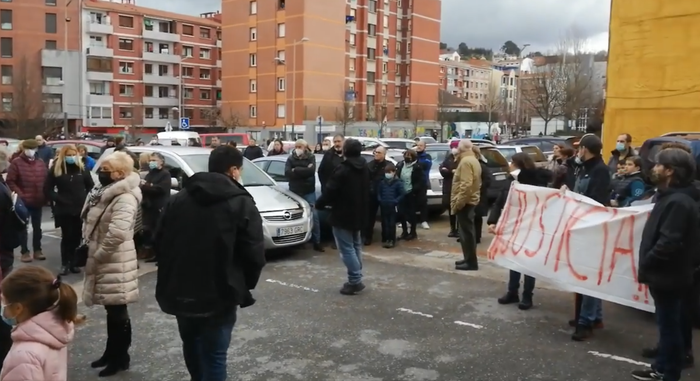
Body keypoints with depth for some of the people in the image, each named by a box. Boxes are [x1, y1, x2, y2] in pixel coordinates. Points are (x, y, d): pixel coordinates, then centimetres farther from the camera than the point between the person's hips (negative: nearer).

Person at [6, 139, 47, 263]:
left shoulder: (41, 164, 9)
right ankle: (25, 252, 12)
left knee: (37, 227, 12)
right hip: (23, 202, -4)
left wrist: (44, 196, 0)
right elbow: (10, 181, -9)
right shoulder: (16, 163, -5)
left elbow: (46, 181, 10)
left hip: (38, 201, 4)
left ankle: (37, 250, 22)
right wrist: (20, 195, -16)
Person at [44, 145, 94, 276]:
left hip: (80, 208, 2)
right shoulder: (55, 169, -1)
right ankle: (65, 264, 11)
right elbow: (47, 190, 1)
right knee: (67, 236, 1)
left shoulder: (82, 168, 4)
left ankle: (73, 263, 18)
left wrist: (85, 199, 0)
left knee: (76, 237, 7)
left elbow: (91, 186, 12)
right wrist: (58, 199, -10)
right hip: (64, 209, -2)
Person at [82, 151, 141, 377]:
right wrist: (89, 248, 10)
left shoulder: (125, 198, -22)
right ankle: (111, 352, 34)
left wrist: (98, 255, -22)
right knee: (111, 309, 20)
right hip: (103, 260, 10)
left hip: (115, 262, -10)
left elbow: (118, 232, -34)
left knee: (118, 311, 3)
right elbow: (91, 223, 22)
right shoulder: (105, 193, 11)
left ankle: (121, 358, 17)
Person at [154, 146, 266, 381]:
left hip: (180, 293, 6)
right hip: (218, 296, -5)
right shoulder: (242, 204, -10)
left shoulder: (178, 199, 6)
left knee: (192, 348, 26)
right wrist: (244, 286, 4)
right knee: (214, 357, 6)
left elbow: (159, 244, 9)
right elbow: (254, 255, -13)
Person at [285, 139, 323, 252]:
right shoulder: (290, 158, 6)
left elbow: (311, 171, -16)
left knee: (314, 215, -3)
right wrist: (304, 171, -15)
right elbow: (287, 172, -10)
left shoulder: (311, 157, 2)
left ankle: (317, 242, 3)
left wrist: (296, 170, -12)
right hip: (294, 192, 1)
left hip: (309, 191, -1)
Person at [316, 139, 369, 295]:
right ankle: (356, 279, 21)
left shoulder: (342, 169, -19)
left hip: (343, 214, -9)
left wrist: (319, 204, -2)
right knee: (355, 246, 17)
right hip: (358, 213, 9)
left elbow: (330, 191, -18)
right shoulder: (364, 168, 9)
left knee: (346, 248, -5)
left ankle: (355, 281, -6)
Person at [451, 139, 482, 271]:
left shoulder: (465, 161, -17)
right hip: (470, 200, 11)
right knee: (468, 231, 15)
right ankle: (469, 259, 23)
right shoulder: (473, 160, 16)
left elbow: (466, 184, -26)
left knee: (466, 232, -7)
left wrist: (458, 202, -23)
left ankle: (471, 262, -4)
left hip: (465, 201, -11)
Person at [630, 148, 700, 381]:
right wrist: (647, 265, 11)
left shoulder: (678, 202, -22)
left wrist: (645, 263, -15)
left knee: (669, 325, 2)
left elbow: (669, 243, -27)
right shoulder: (671, 197, 11)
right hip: (665, 274, 10)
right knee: (669, 323, 19)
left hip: (668, 276, -10)